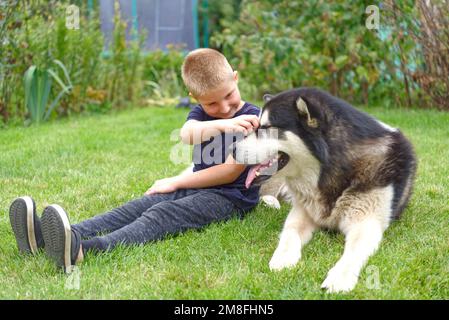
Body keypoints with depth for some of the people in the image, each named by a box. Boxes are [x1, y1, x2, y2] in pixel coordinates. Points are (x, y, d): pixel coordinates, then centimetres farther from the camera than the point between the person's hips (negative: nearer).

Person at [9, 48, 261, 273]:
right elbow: (186, 134, -13)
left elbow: (231, 171, -10)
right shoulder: (200, 113, 13)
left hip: (230, 197, -7)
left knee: (161, 214, -31)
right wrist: (222, 125, -33)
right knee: (135, 208, -17)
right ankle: (58, 237, -37)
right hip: (196, 189, 7)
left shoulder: (252, 117, -5)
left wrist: (176, 182, -4)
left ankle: (81, 248, -56)